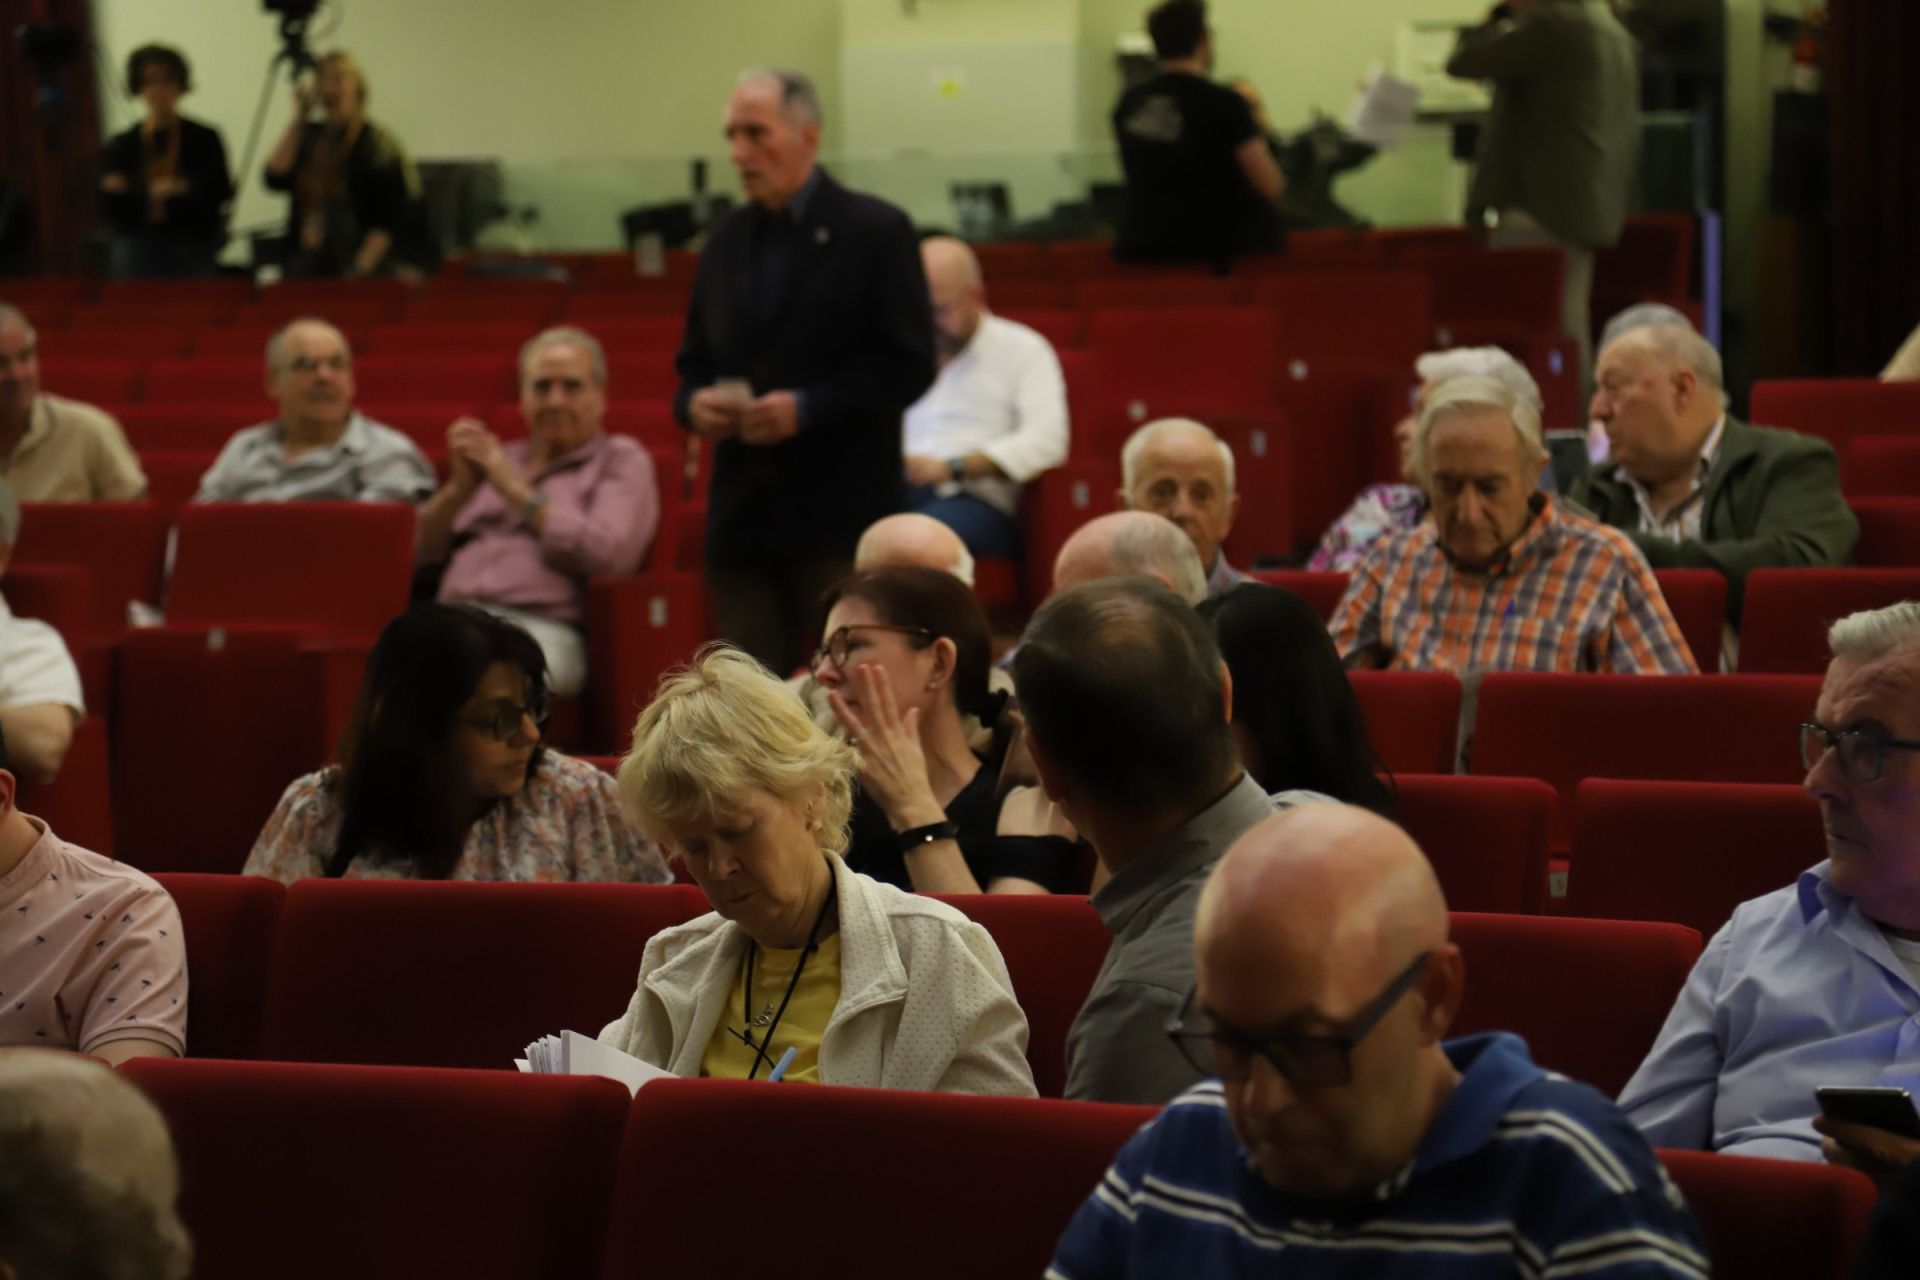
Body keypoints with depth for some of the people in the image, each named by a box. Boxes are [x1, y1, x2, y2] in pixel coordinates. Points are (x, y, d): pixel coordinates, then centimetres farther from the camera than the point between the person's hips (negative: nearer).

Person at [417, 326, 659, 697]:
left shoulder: (621, 459, 15)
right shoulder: (500, 459, 30)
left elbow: (610, 552, -5)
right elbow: (421, 550, 23)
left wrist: (516, 490, 0)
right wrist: (458, 489, 5)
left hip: (542, 626, -4)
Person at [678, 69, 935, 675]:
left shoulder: (876, 232, -3)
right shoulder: (728, 239, 15)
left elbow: (908, 366, -8)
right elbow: (696, 360, 20)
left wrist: (807, 408, -18)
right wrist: (694, 403, -3)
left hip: (842, 517, -5)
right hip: (742, 515, 5)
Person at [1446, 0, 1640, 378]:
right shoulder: (1613, 32, 16)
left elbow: (1463, 61, -8)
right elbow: (1627, 130, 21)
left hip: (1539, 205, -10)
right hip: (1587, 209, 10)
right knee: (1567, 330, 11)